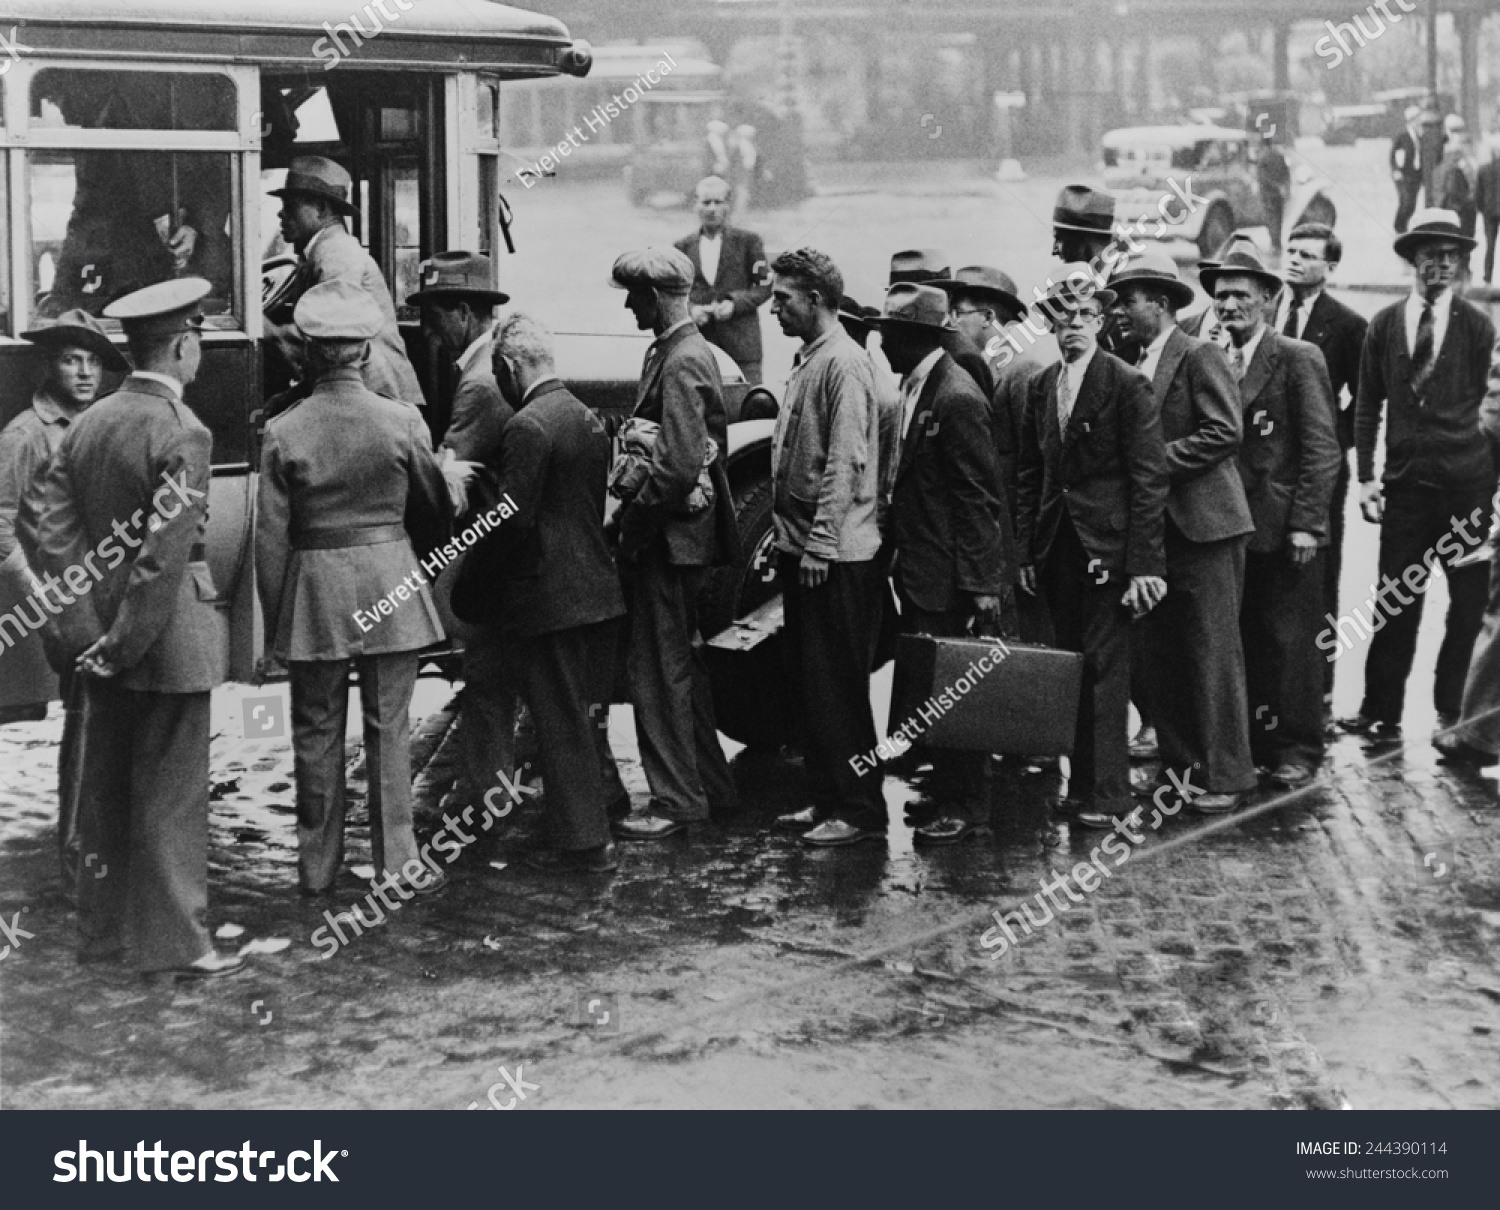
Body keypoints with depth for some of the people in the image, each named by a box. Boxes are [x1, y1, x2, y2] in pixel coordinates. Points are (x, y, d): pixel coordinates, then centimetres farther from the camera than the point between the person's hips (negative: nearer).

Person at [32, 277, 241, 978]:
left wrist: (87, 630, 2)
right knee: (171, 793, 1)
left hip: (101, 631, 7)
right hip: (168, 634, -7)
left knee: (104, 784, 16)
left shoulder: (85, 426, 6)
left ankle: (102, 930, 27)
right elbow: (165, 557, -21)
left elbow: (53, 531, 3)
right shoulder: (181, 433, -16)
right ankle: (173, 944, 9)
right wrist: (125, 643, -14)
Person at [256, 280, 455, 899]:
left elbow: (271, 537, -4)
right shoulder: (400, 419, -7)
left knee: (316, 734, 10)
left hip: (312, 592, 0)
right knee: (388, 727, 8)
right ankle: (396, 864, 12)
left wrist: (272, 620, 5)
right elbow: (436, 499, 7)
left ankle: (317, 868, 18)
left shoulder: (283, 431, -7)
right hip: (389, 582, 0)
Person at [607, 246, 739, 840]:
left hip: (669, 540, -10)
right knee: (680, 666, 17)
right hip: (672, 535, 10)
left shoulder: (681, 362, -18)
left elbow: (679, 465, -26)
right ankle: (710, 787, 27)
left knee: (659, 671, -3)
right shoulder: (673, 351, 13)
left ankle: (677, 800, 5)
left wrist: (627, 519, -16)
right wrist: (630, 513, 12)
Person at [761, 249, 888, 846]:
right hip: (800, 548, 9)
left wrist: (820, 546, -21)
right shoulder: (806, 361, 14)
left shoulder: (844, 364, -14)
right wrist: (782, 535, 16)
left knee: (838, 686, -3)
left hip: (835, 556, -9)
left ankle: (860, 808, 6)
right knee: (807, 682, 14)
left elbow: (845, 463, -20)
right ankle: (826, 796, 23)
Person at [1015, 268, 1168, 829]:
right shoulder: (1041, 387, 11)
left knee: (1105, 668, -4)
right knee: (1071, 664, 9)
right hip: (1057, 546, 6)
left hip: (1107, 546, -6)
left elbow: (1149, 478, -10)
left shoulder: (1127, 384, -7)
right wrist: (1027, 550, 9)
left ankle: (1108, 792, 2)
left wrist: (1145, 563, -14)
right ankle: (1081, 781, 17)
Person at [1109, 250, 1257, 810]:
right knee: (1150, 655, 7)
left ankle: (1226, 772, 4)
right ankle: (1179, 764, 17)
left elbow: (1225, 431, -16)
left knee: (1213, 652, -3)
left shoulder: (1200, 356, -8)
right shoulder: (1134, 366, 16)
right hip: (1154, 529, 8)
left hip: (1203, 527, -8)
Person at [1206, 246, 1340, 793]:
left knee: (1290, 640, 1)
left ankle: (1297, 748, 12)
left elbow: (1321, 449, -8)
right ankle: (1252, 743, 17)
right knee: (1244, 640, 8)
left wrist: (1305, 522, -14)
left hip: (1284, 527, -5)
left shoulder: (1298, 358, -5)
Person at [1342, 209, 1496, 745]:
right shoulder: (1383, 325, 7)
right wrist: (1365, 476, 2)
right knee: (1395, 604, 2)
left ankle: (1454, 713, 16)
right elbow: (1368, 404, 10)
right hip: (1405, 481, 1)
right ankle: (1381, 714, 10)